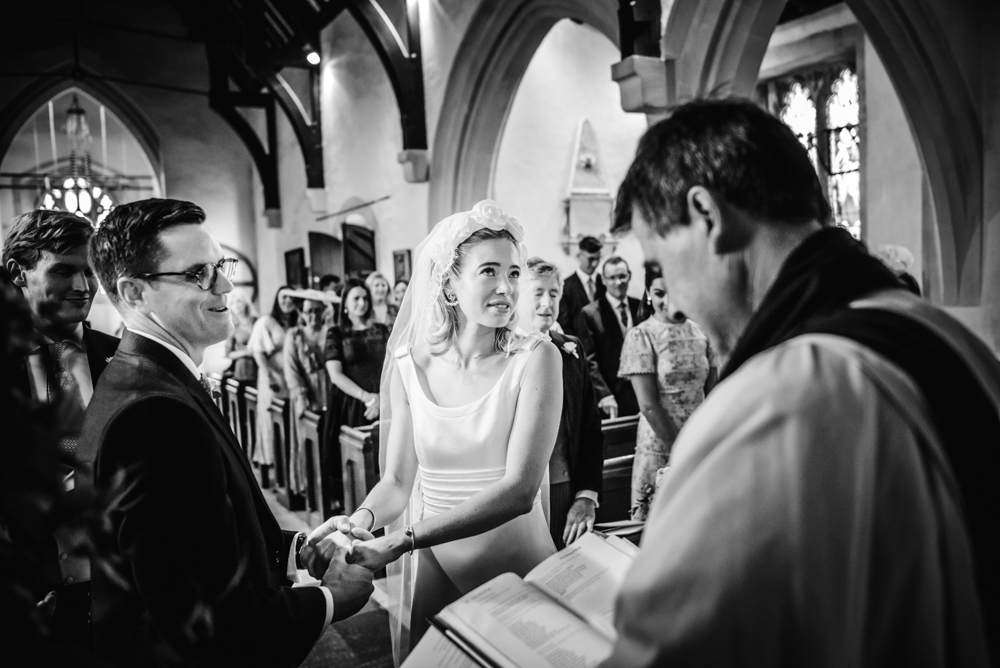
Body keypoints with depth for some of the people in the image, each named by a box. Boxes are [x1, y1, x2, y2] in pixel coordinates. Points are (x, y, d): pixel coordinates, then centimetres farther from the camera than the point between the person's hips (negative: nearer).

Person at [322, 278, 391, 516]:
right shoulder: (336, 334, 4)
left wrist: (381, 397, -10)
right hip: (349, 406, -2)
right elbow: (335, 375, -5)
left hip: (381, 405, 2)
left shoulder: (380, 330, 12)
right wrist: (366, 396, -14)